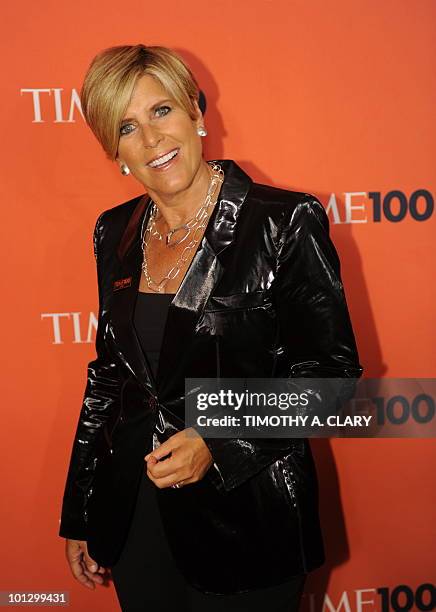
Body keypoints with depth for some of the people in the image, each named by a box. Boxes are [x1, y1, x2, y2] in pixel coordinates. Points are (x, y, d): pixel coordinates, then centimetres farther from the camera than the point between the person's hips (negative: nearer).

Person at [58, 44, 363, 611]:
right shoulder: (115, 233, 2)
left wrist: (219, 444, -22)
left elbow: (332, 368, -11)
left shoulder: (284, 222, -14)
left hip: (244, 517, -4)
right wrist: (79, 517, 12)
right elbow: (109, 372, 9)